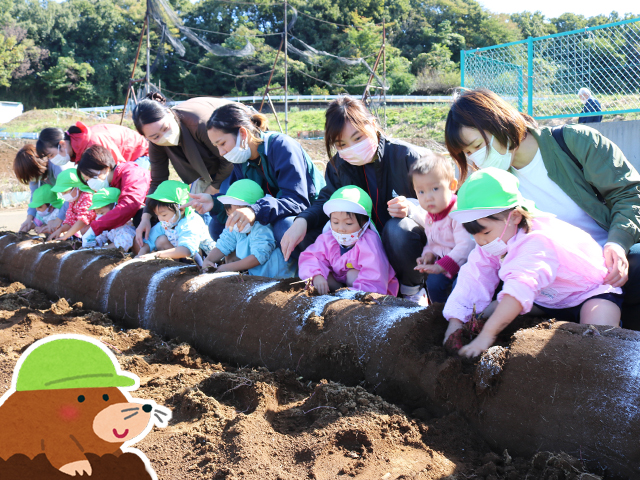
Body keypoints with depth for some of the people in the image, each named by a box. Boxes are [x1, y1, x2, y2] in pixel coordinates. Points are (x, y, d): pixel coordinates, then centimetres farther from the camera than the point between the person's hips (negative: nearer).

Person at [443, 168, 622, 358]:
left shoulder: (536, 242, -36)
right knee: (488, 313, -6)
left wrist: (487, 335, -57)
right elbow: (472, 280, -11)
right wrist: (455, 322, -26)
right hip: (545, 299, 9)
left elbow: (521, 288, -50)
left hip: (590, 291, -9)